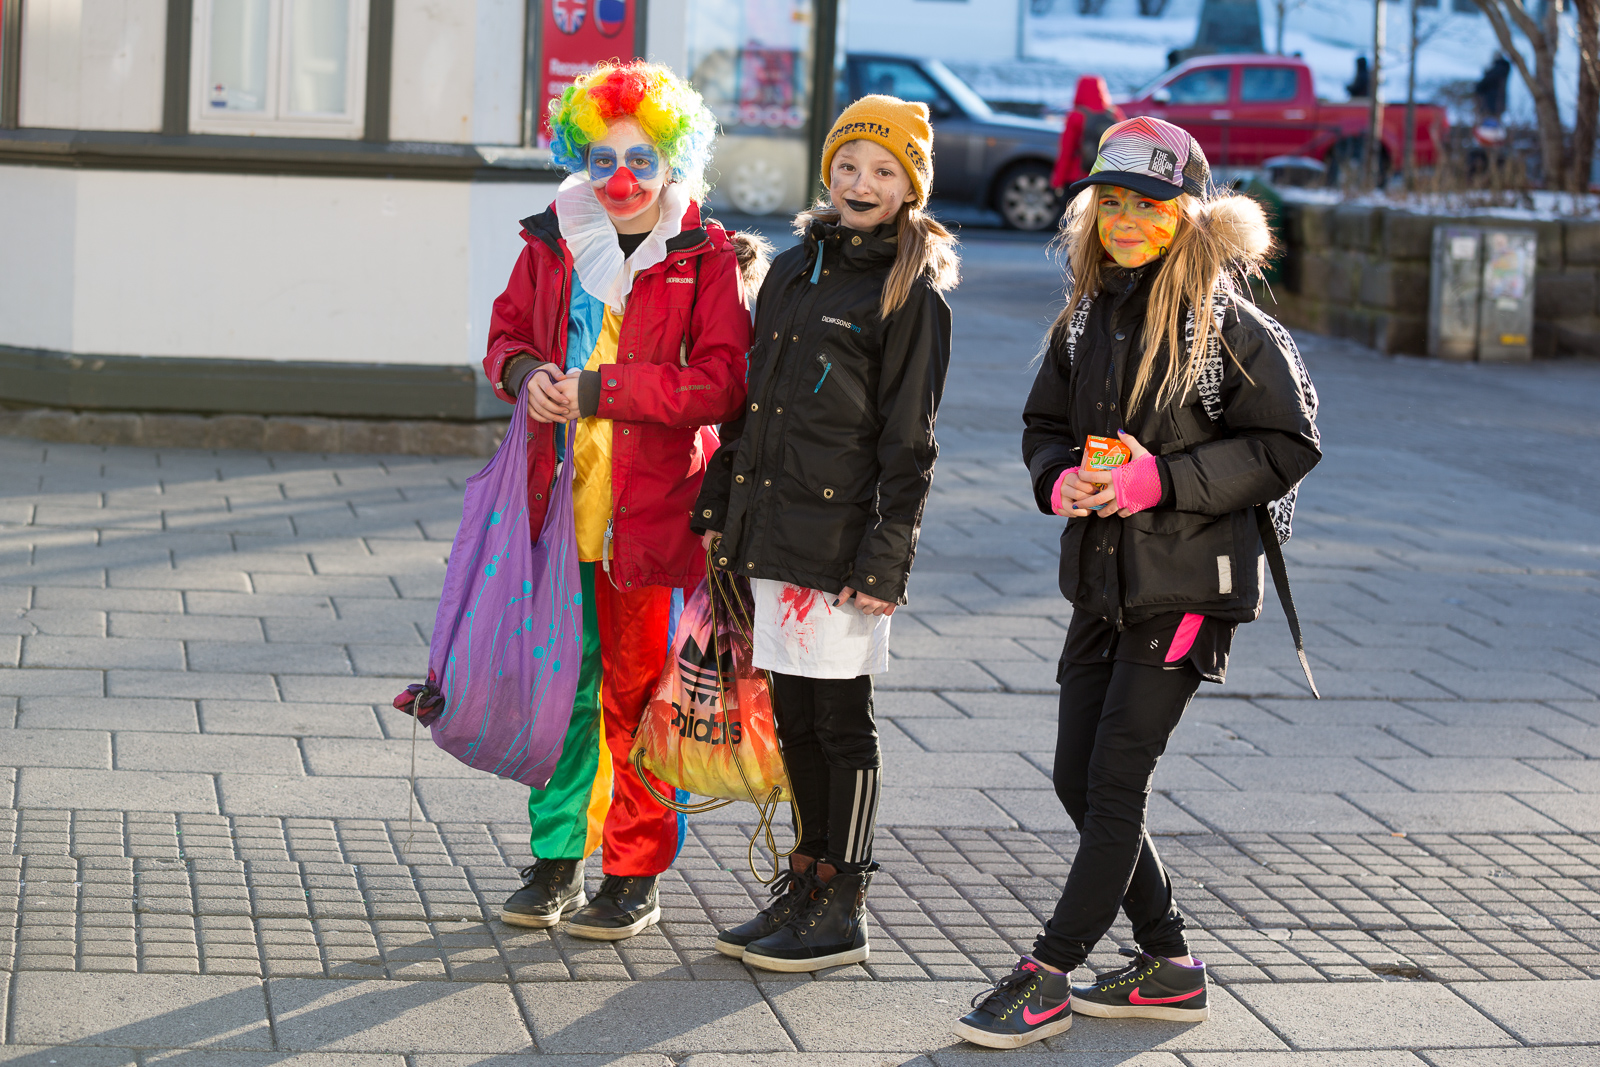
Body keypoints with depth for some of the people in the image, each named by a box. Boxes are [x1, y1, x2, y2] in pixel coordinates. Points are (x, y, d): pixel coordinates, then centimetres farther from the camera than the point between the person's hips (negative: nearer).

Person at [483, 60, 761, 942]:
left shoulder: (705, 257, -4)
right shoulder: (552, 243, 8)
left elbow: (720, 383, -12)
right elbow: (508, 331, 18)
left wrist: (599, 390, -17)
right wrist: (525, 373, -6)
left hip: (652, 507, -3)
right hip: (561, 503, 4)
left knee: (638, 689, 3)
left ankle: (635, 876, 13)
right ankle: (556, 857, 21)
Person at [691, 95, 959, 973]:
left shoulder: (912, 295, -7)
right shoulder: (794, 268, 14)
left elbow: (909, 443, -10)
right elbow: (749, 399, 19)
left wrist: (885, 559, -15)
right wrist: (718, 507, 17)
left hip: (843, 538, -7)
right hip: (773, 528, 7)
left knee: (841, 721, 0)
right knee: (794, 718, 13)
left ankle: (842, 910, 8)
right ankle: (804, 884, 24)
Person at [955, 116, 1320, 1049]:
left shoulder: (1226, 322, -10)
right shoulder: (1086, 318, 9)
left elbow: (1286, 445, -11)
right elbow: (1045, 427, 19)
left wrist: (1160, 480, -18)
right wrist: (1064, 480, -4)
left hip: (1188, 585, -7)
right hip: (1103, 580, 7)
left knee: (1118, 781, -6)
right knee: (1080, 781, 8)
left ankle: (1048, 978, 0)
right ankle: (1168, 966, 22)